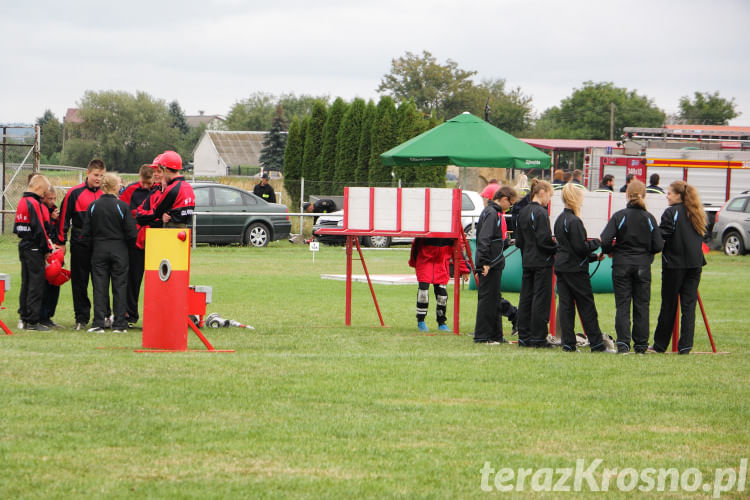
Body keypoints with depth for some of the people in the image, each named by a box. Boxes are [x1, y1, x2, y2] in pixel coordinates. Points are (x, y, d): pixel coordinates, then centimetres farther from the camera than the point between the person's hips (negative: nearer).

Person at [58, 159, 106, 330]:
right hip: (80, 244, -2)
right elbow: (64, 217, -1)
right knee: (79, 282, 3)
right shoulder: (75, 193, -2)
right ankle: (81, 317, 8)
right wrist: (61, 242, -3)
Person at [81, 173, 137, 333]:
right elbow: (131, 233, -7)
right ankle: (119, 324, 4)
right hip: (119, 251, -2)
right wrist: (127, 244, 12)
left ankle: (98, 323, 0)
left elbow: (86, 233, 1)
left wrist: (91, 247, 14)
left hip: (99, 250, 2)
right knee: (119, 286, 4)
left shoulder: (93, 206, -1)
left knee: (99, 286, 4)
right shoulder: (122, 206, -8)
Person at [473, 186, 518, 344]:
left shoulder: (495, 212, 17)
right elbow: (484, 239, -22)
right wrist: (485, 262, -25)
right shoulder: (491, 213, -14)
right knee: (487, 299, -6)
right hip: (489, 265, -10)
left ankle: (495, 335, 19)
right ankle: (482, 336, -3)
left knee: (495, 300, 13)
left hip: (495, 265, 10)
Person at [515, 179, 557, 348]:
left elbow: (519, 240, 14)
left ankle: (524, 336, 12)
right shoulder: (540, 213, -15)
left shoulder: (523, 212, 11)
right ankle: (538, 337, -2)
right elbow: (544, 240, -19)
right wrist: (556, 249, -5)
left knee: (526, 298, 10)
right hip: (542, 262, -8)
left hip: (527, 262, 8)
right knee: (541, 299, -3)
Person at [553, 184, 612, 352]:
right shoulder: (574, 221, -16)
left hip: (560, 267, 8)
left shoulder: (560, 219, 12)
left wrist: (594, 256, 16)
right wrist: (597, 242, -2)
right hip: (575, 269, -8)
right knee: (587, 306, -1)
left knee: (565, 305, 5)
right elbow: (580, 248, -18)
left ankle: (568, 343, 3)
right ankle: (596, 344, 4)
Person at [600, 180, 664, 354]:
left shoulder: (619, 216, -8)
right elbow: (658, 245, -3)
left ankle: (623, 343, -7)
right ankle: (641, 345, 11)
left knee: (622, 305, 2)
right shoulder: (649, 218, -2)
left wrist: (609, 251, 7)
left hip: (622, 266, -1)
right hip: (643, 266, 1)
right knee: (641, 305, 8)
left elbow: (605, 240, -14)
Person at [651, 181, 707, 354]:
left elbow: (660, 236, -14)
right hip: (695, 264, 5)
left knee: (669, 306, 3)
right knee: (689, 304, 3)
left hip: (674, 264, -5)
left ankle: (660, 345, 12)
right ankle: (685, 345, -3)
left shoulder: (671, 213, -10)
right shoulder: (696, 214, 11)